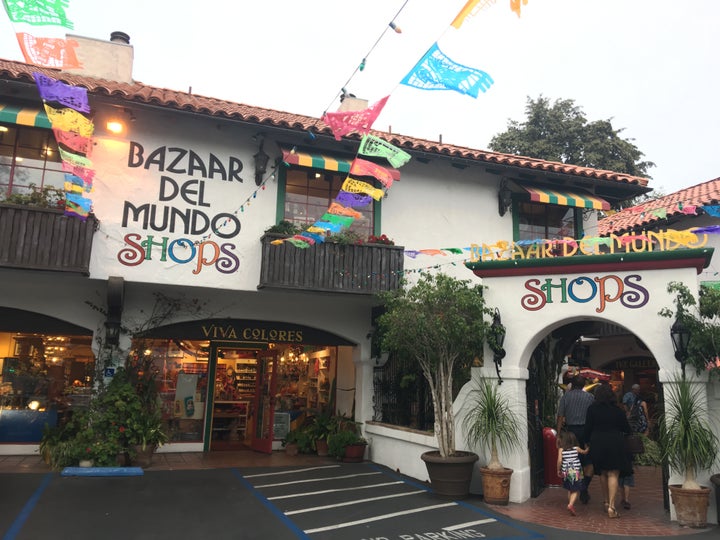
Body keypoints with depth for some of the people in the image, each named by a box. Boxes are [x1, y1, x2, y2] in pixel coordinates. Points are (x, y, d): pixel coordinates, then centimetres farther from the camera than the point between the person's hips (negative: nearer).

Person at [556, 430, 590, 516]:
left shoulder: (561, 449, -5)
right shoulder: (576, 448, 1)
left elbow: (559, 460, -12)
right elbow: (584, 452, 19)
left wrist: (558, 470, 2)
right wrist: (588, 448, 41)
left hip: (566, 472, 1)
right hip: (576, 472, -1)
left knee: (569, 490, 18)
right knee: (575, 491, -1)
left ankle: (571, 505, 24)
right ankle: (571, 504, -19)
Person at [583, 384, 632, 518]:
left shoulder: (592, 409, -1)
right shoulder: (617, 410, -1)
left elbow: (588, 428, -1)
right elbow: (626, 429, 8)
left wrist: (587, 441, 13)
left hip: (597, 443, 2)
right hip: (615, 443, -1)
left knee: (603, 474, 17)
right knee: (613, 474, -1)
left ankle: (606, 502, 27)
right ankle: (611, 507, -9)